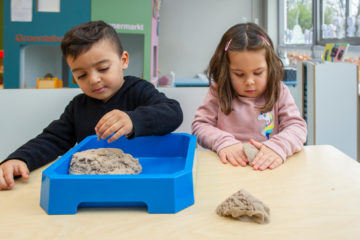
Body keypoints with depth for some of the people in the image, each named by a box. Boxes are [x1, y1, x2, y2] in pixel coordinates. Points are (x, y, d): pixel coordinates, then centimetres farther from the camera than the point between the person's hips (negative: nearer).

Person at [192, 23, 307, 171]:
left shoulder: (279, 93, 4)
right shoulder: (218, 93, 4)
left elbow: (297, 126, -3)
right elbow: (200, 125, 2)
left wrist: (278, 146, -24)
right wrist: (223, 141, -18)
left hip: (268, 167, 1)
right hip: (229, 166, 0)